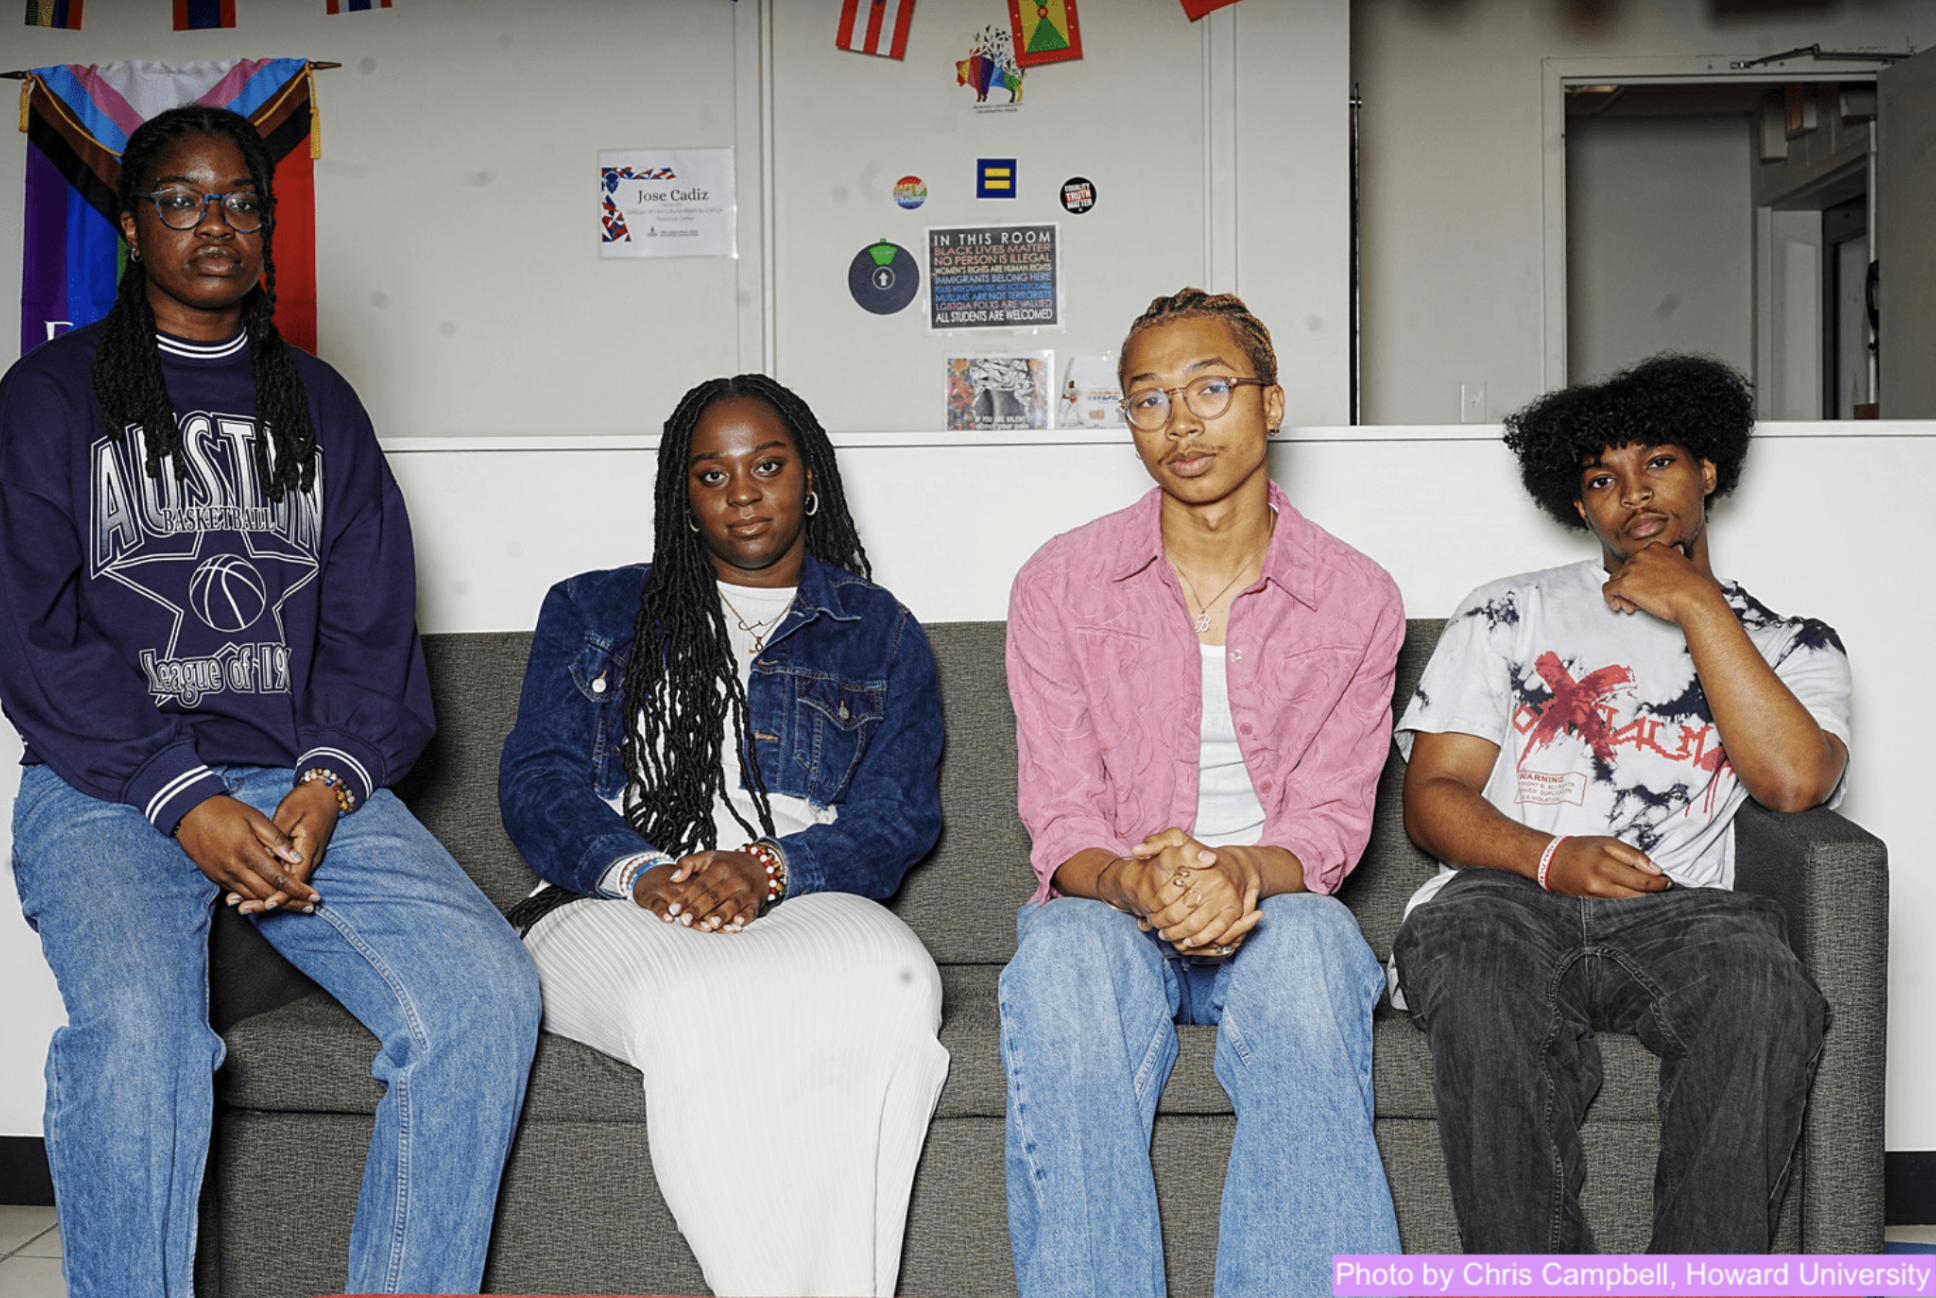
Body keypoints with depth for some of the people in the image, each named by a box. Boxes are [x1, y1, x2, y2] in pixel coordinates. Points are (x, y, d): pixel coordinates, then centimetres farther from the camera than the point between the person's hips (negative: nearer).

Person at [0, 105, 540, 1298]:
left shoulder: (321, 404, 18)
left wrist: (328, 782, -9)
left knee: (488, 995, -22)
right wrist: (184, 800, -15)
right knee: (137, 1028, -33)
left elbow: (375, 625, 11)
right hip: (108, 788, -2)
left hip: (309, 783, 3)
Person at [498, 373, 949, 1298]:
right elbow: (537, 781, 8)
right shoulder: (591, 613, 22)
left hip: (804, 906, 1)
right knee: (695, 1006, -39)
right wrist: (641, 873, -13)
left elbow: (899, 816, 8)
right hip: (612, 910, 0)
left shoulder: (882, 635, 21)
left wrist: (770, 869, -14)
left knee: (891, 980, -38)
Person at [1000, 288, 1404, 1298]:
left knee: (1310, 940, -36)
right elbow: (1062, 820, -3)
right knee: (1066, 951, -36)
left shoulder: (1357, 599, 2)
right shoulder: (1060, 583, 1)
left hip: (1273, 909, 0)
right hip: (1105, 905, 0)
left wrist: (1242, 871, -26)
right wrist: (1135, 882, -27)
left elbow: (1330, 822, -2)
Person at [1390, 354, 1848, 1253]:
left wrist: (1697, 605, -1)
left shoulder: (1790, 645, 19)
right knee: (1488, 990, -36)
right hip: (1506, 896, 0)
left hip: (1674, 912, 1)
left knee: (1765, 990, -34)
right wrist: (1550, 858, -11)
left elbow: (1794, 780, -4)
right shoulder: (1510, 614, 18)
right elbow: (1432, 797, 9)